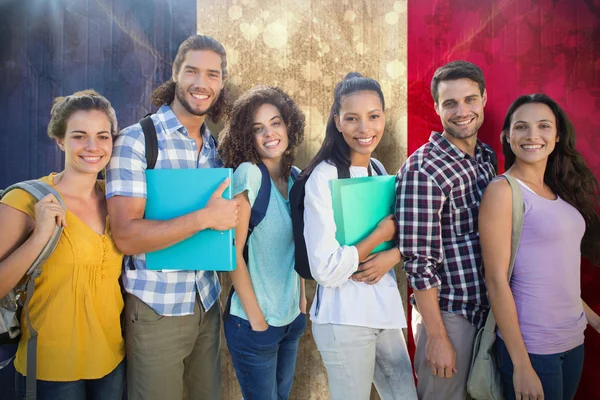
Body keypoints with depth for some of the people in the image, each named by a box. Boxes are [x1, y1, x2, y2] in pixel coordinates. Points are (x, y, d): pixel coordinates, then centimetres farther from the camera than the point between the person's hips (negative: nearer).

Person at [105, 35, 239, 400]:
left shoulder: (217, 147, 7)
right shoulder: (136, 140, -12)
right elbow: (127, 236, -19)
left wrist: (232, 215, -6)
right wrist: (205, 217, -23)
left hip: (208, 302, 5)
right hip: (156, 310, -5)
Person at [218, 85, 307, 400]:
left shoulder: (296, 177, 2)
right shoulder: (247, 173, -17)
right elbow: (233, 251, -17)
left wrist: (302, 298, 8)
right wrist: (256, 318, -15)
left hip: (292, 317, 6)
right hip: (254, 321, -6)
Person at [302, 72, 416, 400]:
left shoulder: (378, 169, 7)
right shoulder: (324, 177, -16)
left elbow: (400, 233, 13)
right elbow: (325, 270, -21)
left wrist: (392, 255, -9)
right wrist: (383, 232, -13)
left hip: (385, 310, 7)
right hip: (344, 319, -7)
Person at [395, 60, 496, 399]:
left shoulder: (487, 157, 4)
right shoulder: (422, 169, -19)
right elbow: (418, 261, -20)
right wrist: (437, 337, -17)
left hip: (487, 308, 7)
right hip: (446, 312, -7)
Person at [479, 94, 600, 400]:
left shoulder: (562, 190, 6)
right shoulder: (503, 191, -14)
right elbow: (496, 281, -17)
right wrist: (521, 366, -17)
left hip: (573, 340, 7)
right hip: (531, 348, -7)